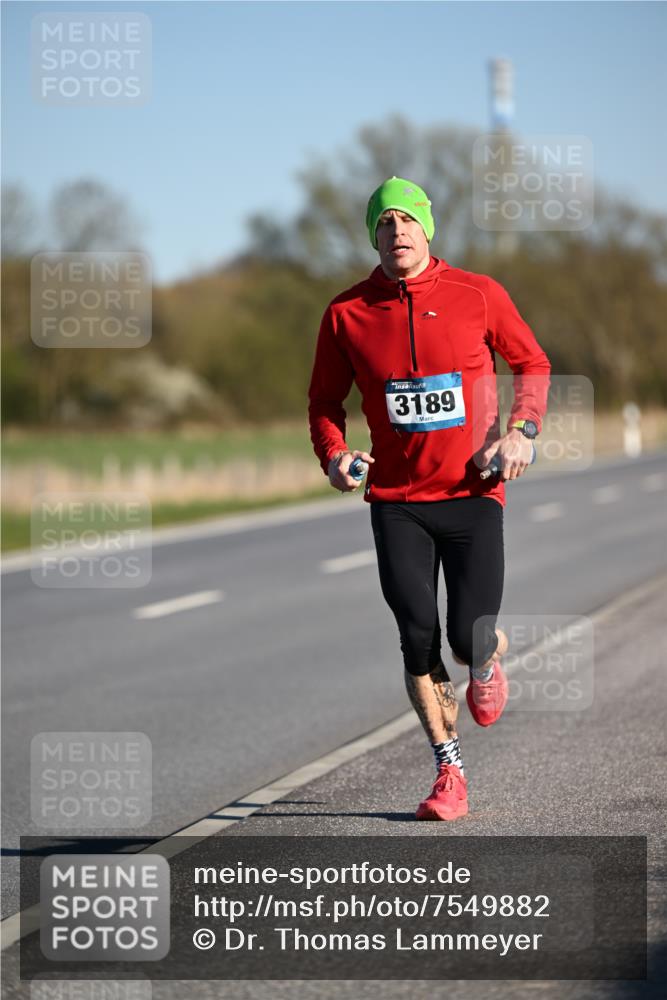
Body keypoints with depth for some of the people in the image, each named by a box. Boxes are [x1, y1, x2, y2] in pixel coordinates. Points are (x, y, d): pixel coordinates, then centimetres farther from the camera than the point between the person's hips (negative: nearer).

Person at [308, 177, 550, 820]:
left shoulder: (477, 295, -1)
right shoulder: (346, 313, 1)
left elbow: (532, 364, 11)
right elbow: (325, 399, 13)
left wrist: (521, 429, -5)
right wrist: (333, 453, -6)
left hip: (473, 494, -1)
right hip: (397, 502, 1)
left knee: (470, 640, -9)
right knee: (418, 640, -5)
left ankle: (488, 663, 30)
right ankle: (449, 773, 10)